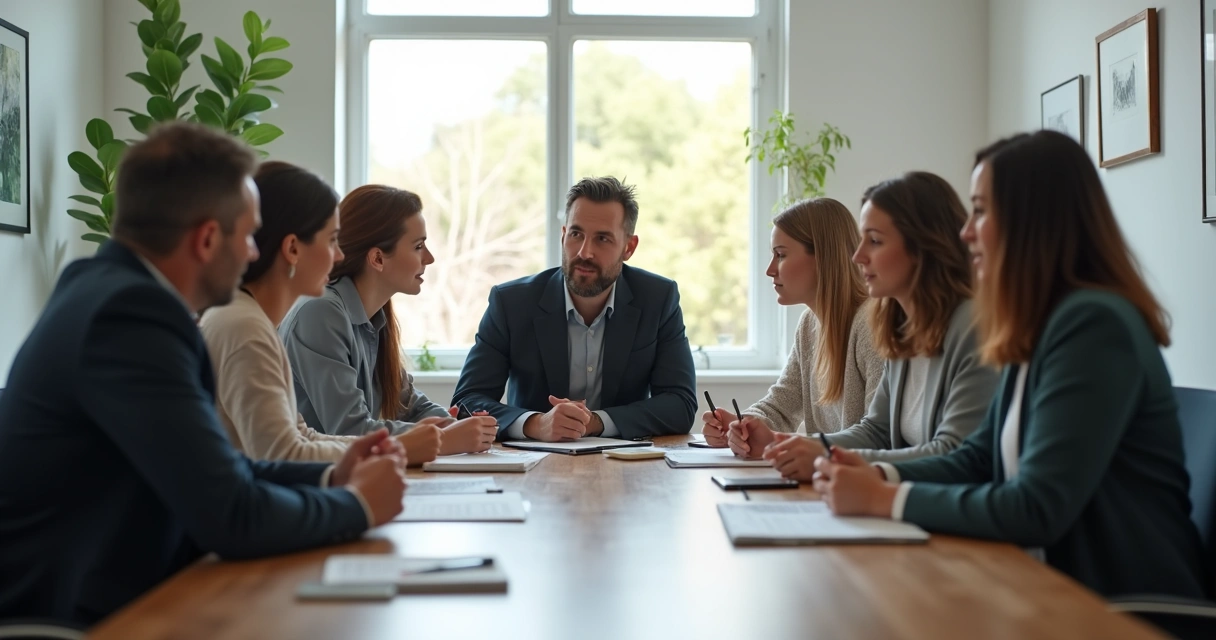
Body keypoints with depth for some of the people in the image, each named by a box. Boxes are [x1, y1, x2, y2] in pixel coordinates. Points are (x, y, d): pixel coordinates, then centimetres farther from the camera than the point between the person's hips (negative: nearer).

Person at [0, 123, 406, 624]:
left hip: (98, 595, 8)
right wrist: (357, 505, -8)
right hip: (69, 617, -8)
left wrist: (328, 479, 5)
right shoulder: (131, 312, -22)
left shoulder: (112, 286, 5)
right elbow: (233, 516, -24)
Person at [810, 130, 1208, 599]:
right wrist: (882, 476, -4)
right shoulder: (1039, 329, 9)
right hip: (1060, 586, 8)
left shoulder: (1093, 325, -20)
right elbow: (979, 459, 13)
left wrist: (883, 500, -17)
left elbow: (1037, 510, -25)